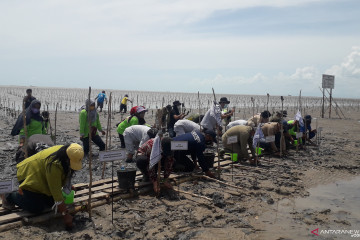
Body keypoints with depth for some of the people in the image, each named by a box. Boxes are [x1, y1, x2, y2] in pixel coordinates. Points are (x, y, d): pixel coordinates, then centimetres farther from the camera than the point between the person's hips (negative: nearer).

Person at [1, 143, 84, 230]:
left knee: (51, 202, 5)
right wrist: (65, 215, -34)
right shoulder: (53, 164, -41)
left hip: (41, 176, 8)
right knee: (37, 208, -13)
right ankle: (9, 196, 8)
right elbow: (56, 191, -37)